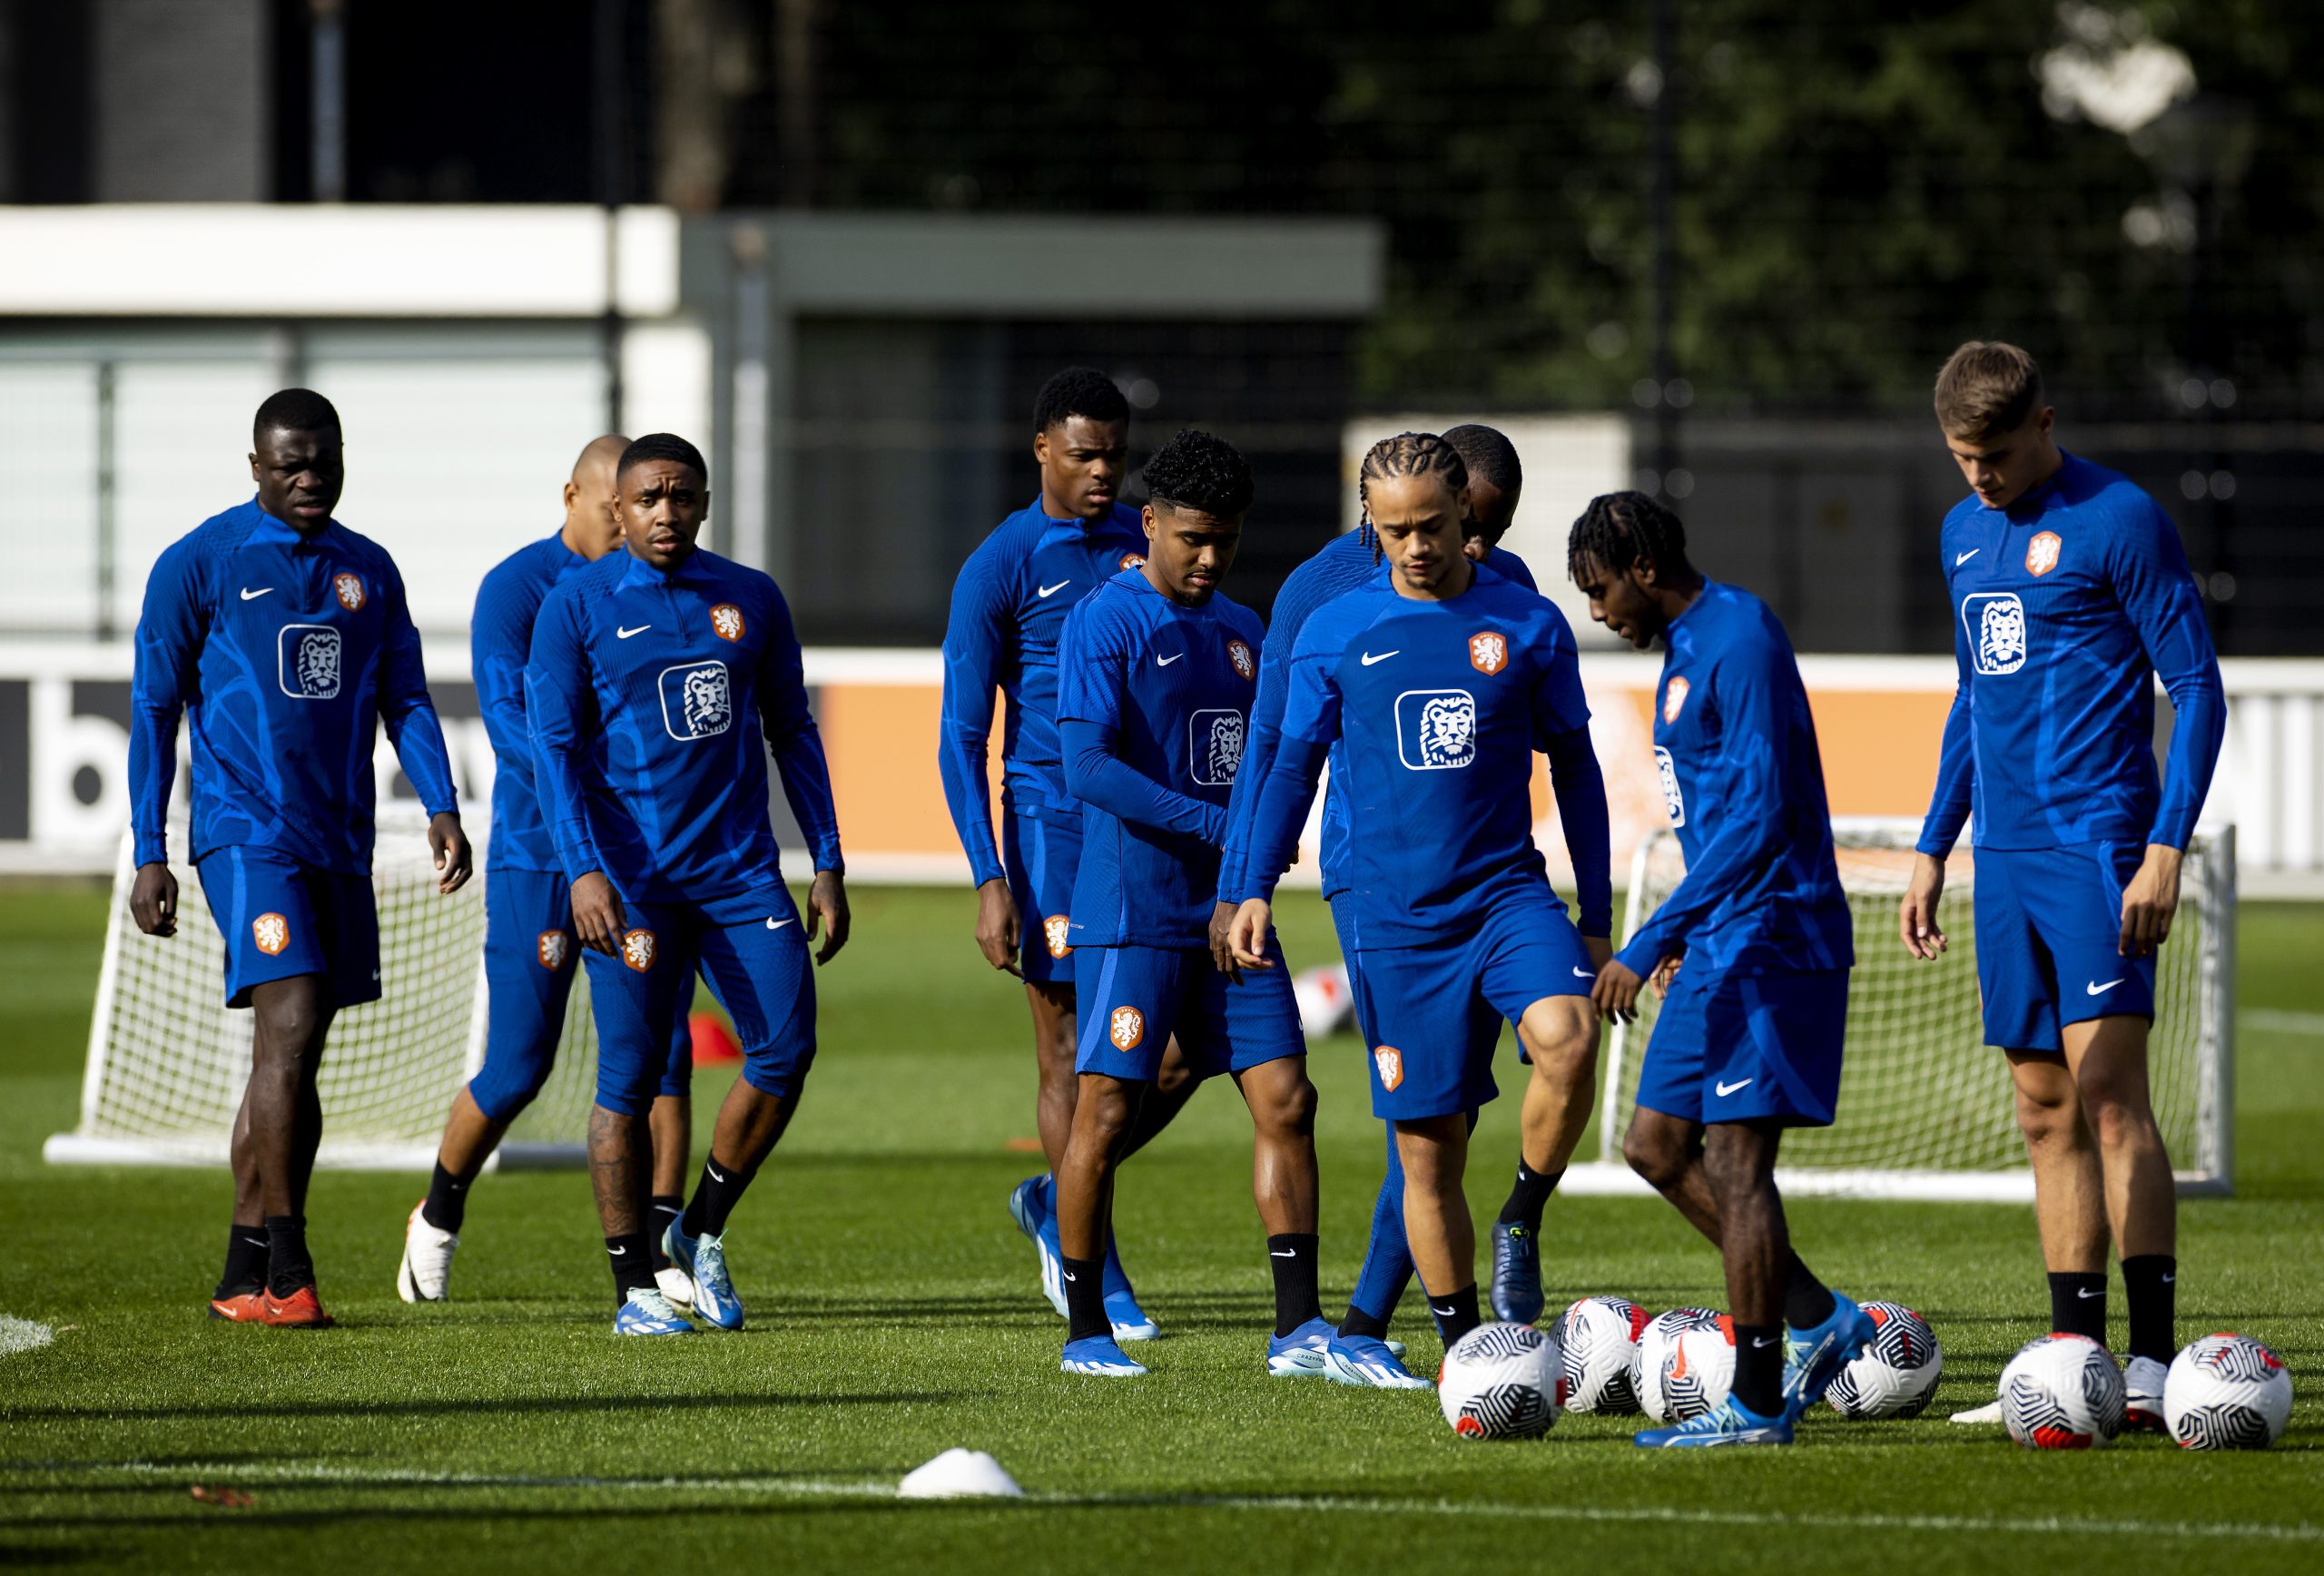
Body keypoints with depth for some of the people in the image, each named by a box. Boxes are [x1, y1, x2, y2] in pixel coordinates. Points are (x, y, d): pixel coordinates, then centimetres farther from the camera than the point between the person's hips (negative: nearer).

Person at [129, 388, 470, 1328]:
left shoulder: (369, 571, 13)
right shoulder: (200, 564, -2)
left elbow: (405, 700, 14)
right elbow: (153, 712, -1)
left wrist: (441, 808, -3)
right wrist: (149, 855, -5)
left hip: (340, 843, 6)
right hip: (246, 832, -6)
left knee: (289, 1058, 7)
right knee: (290, 1030, -19)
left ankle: (242, 1281, 12)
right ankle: (286, 1270, -18)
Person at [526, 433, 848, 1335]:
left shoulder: (750, 600, 10)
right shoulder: (577, 607, -1)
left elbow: (792, 734, 16)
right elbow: (555, 745, -5)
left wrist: (827, 865, 11)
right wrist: (583, 870, -16)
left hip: (740, 867, 3)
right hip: (631, 877, -3)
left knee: (785, 1048, -7)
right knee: (631, 1077, -3)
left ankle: (702, 1232, 13)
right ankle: (635, 1288, 4)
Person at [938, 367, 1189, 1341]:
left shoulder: (1149, 542, 12)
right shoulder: (1001, 567, -3)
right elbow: (962, 735, -4)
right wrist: (989, 878, -12)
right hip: (1053, 822, -5)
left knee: (1183, 1048, 0)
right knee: (1073, 1055, -3)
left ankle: (1053, 1202, 21)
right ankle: (1097, 1280, 5)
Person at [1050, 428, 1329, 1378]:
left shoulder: (1241, 631, 15)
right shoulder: (1106, 623, -7)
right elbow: (1087, 767, -17)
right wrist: (1217, 826, -22)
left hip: (1229, 909, 7)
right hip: (1132, 907, -7)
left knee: (1285, 1100, -1)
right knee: (1107, 1109, -4)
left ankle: (1298, 1326, 0)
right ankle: (1085, 1329, 6)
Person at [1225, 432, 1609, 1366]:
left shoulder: (1528, 625, 3)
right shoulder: (1334, 632, 4)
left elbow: (1574, 767, 11)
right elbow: (1293, 763, 11)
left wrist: (1597, 918, 10)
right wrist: (1254, 888, 1)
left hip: (1508, 892, 0)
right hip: (1393, 919, 0)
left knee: (1565, 1039, -29)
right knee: (1429, 1146, 1)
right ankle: (1464, 1347, 13)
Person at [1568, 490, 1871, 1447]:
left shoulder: (1740, 642, -17)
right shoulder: (1684, 649, 15)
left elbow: (1760, 817, -24)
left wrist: (1650, 942, -25)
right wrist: (1686, 929, 28)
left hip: (1769, 938, -10)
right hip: (1722, 945, 10)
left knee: (1735, 1159, -9)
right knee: (1657, 1145, 10)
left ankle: (1757, 1404, -5)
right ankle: (1819, 1322, 14)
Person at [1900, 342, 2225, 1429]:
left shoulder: (2119, 521, -7)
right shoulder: (1964, 534, 15)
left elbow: (2196, 688, -8)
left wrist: (2166, 849, -15)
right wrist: (1933, 850, 21)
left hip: (2096, 847, -7)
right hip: (2007, 856, 7)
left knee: (2108, 1089, -15)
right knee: (2045, 1111, 6)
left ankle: (2153, 1363, -16)